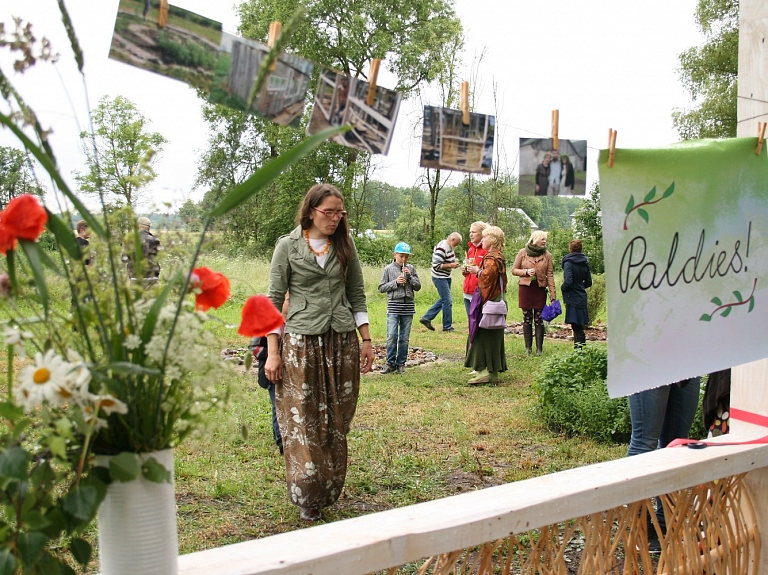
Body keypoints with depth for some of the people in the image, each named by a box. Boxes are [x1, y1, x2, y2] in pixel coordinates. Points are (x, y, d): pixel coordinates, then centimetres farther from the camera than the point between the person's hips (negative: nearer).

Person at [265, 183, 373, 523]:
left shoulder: (345, 247, 8)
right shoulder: (288, 246, -1)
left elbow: (357, 296, 13)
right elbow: (274, 299, -1)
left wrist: (366, 341, 7)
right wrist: (272, 351, -6)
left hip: (342, 342, 3)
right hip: (301, 342, -3)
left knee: (337, 421, 8)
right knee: (302, 421, -1)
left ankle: (331, 491, 23)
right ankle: (307, 497, 13)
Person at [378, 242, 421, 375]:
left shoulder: (411, 269, 8)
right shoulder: (389, 269, 2)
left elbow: (418, 287, 8)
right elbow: (381, 288, 1)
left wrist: (409, 276, -6)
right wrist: (395, 282, -10)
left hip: (408, 306, 2)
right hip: (394, 306, -2)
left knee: (404, 338, 6)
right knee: (392, 336, -8)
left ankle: (401, 363, 15)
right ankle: (390, 363, 4)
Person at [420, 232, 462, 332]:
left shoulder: (449, 247, 7)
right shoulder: (442, 248, -23)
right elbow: (436, 265, -26)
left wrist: (453, 261, 3)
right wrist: (451, 265, -20)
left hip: (446, 277, 10)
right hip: (440, 278, -10)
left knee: (443, 300, 17)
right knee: (447, 301, -4)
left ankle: (426, 318, 23)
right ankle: (447, 326, 7)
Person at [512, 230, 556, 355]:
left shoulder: (547, 255, 3)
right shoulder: (522, 253, 1)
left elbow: (550, 275, 2)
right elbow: (514, 270, 5)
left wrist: (553, 294, -2)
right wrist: (526, 272, -13)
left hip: (540, 289, 0)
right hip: (525, 288, 0)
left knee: (539, 319, 1)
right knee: (527, 319, 4)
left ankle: (539, 348, 7)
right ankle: (528, 347, 12)